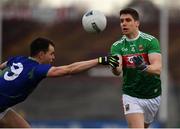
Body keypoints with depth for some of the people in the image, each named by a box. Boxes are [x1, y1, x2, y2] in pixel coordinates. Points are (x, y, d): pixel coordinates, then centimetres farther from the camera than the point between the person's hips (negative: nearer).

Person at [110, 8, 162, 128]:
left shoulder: (150, 41, -12)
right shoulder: (117, 46, -3)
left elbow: (158, 68, -24)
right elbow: (118, 71, -21)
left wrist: (144, 67, -46)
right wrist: (114, 66, -46)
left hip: (153, 95, 0)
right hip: (131, 96, 0)